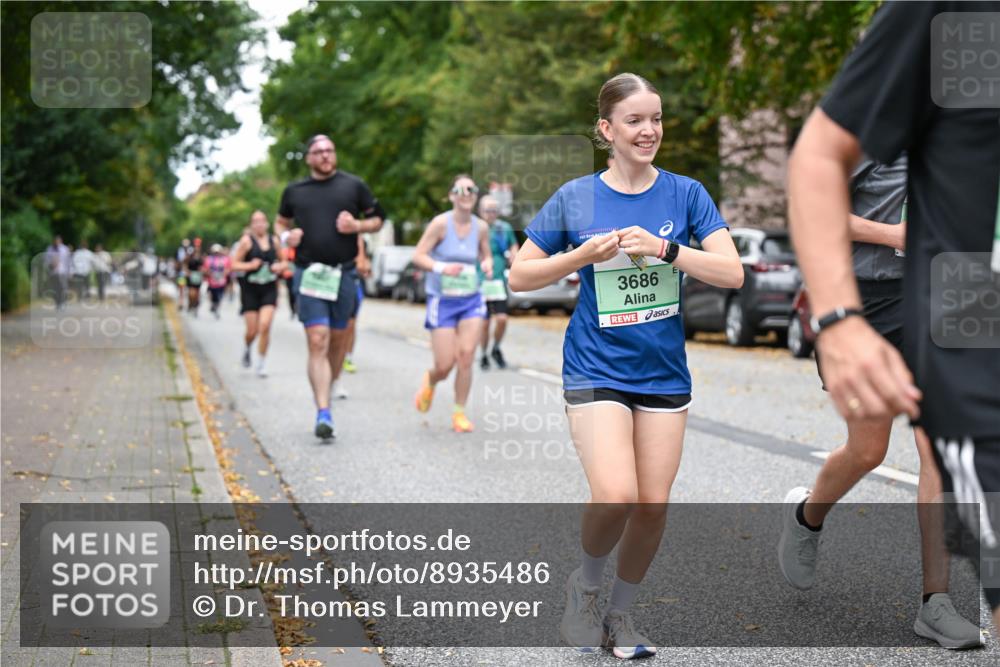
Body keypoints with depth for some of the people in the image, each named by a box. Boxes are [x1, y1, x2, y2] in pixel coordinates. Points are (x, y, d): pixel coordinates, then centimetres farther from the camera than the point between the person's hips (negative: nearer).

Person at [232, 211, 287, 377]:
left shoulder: (274, 241, 6)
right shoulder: (246, 241, -4)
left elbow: (283, 262, 18)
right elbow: (234, 264, -3)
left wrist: (279, 267, -4)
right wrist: (250, 265, -19)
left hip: (269, 288, 2)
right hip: (250, 289, -1)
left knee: (265, 325, -13)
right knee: (252, 330, 1)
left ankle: (262, 363, 0)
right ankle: (247, 348, 37)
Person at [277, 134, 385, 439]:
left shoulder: (354, 185, 7)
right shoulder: (294, 191, 10)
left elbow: (377, 219, 12)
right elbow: (281, 222, 24)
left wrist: (357, 225, -8)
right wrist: (287, 236, 2)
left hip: (344, 273, 1)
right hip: (308, 273, -1)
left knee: (338, 340, 10)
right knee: (317, 342, -11)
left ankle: (329, 388, 33)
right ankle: (323, 414, -16)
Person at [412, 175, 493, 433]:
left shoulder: (480, 226, 2)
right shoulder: (441, 223, -11)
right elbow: (418, 255, -9)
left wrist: (487, 265, -5)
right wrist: (441, 267, -25)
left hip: (471, 298, 3)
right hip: (442, 299, -3)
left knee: (466, 356, -9)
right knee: (445, 365, -5)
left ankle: (459, 413, 7)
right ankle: (430, 380, 33)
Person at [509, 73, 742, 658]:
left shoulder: (685, 193, 0)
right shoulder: (575, 198, -2)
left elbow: (732, 273, -8)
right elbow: (520, 276, 3)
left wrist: (663, 248, -21)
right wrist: (584, 254, -12)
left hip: (664, 371, 2)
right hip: (596, 368, -2)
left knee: (653, 504, 3)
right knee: (615, 495, -19)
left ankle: (622, 612, 25)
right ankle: (586, 585, 12)